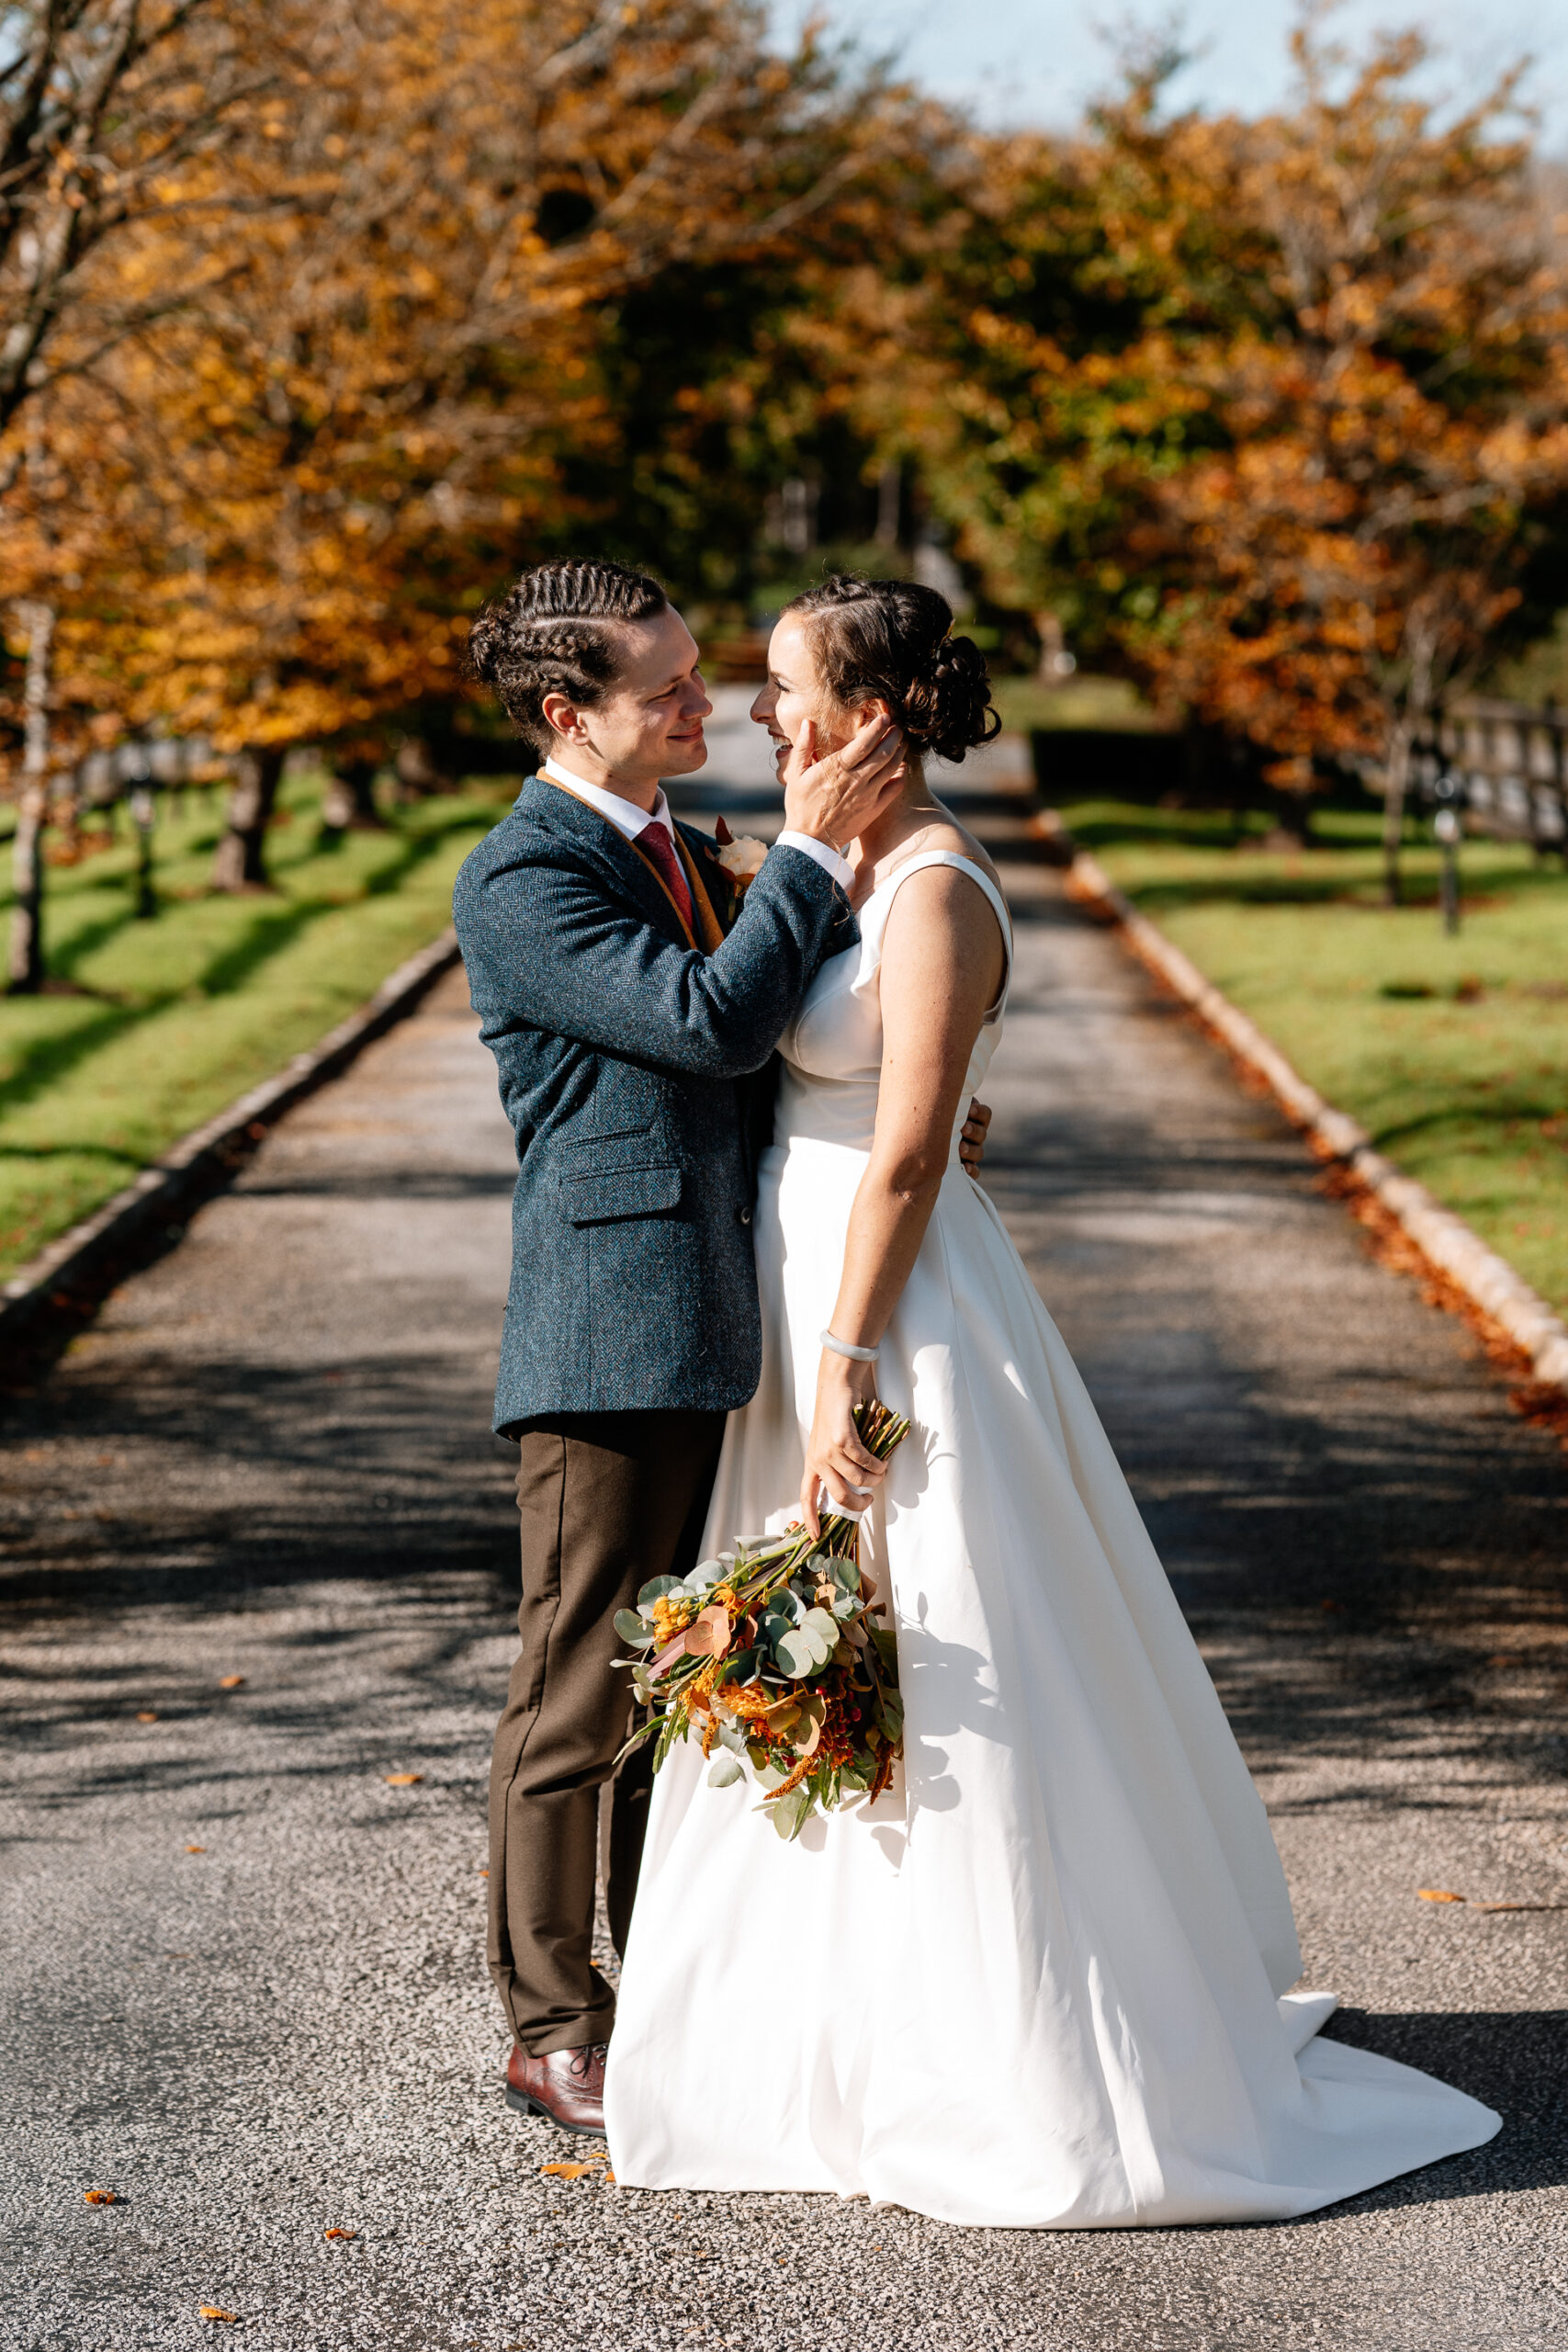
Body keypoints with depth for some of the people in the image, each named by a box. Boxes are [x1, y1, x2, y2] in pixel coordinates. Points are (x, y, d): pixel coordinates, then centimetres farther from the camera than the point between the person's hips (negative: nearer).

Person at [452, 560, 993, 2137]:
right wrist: (812, 850, -16)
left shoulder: (687, 856, 16)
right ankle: (553, 2031, 11)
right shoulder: (520, 882, -12)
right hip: (606, 1340, -9)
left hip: (708, 1329, 9)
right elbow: (713, 1019, -22)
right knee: (579, 1691, 0)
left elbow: (749, 1068, 21)